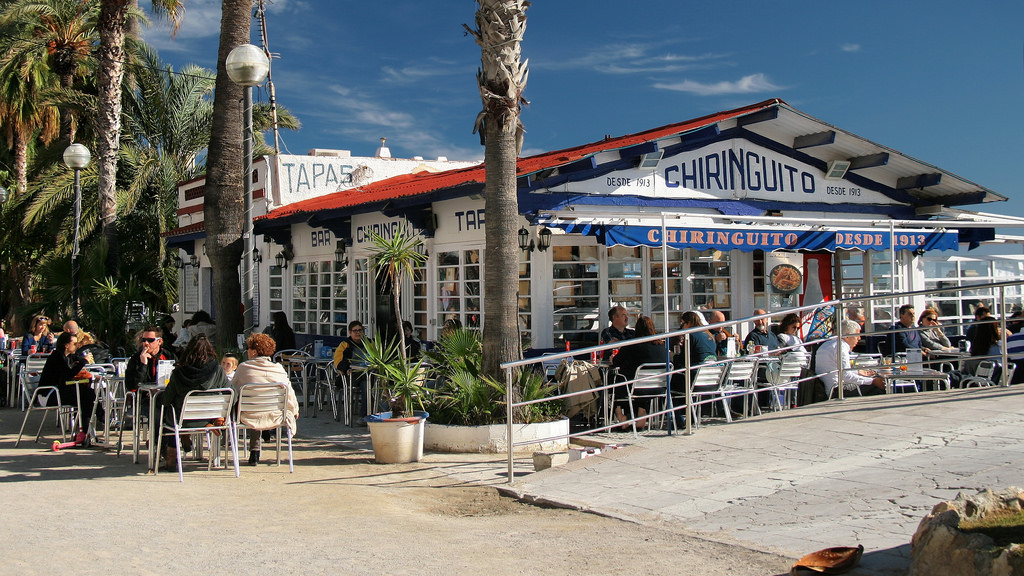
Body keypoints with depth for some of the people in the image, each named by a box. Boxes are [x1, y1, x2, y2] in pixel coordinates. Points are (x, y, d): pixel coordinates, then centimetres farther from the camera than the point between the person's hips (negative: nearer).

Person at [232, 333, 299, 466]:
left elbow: (233, 388, 7)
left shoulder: (243, 367, -4)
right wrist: (295, 410, 26)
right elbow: (289, 391, 8)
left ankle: (254, 451, 31)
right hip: (275, 417, 2)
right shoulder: (279, 369, 1)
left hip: (250, 417, -2)